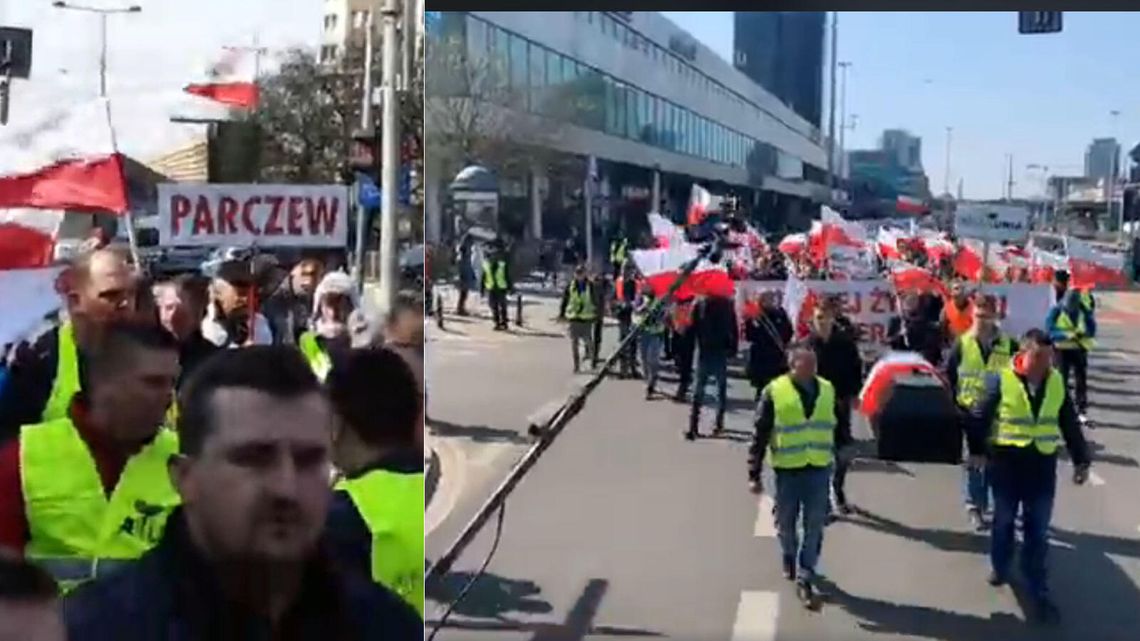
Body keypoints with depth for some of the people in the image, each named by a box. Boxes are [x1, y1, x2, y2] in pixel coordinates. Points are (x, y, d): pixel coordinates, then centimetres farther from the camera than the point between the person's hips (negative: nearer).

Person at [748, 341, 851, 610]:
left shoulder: (828, 390, 4)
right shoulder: (774, 392, -7)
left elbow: (840, 424, 19)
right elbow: (760, 435, -6)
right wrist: (754, 474, -7)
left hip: (819, 468, 2)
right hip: (787, 469, -2)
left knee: (814, 526, -1)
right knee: (786, 523, 13)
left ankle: (805, 579, 7)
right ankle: (789, 557, 42)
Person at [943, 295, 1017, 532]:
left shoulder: (1008, 345, -2)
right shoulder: (962, 344, -3)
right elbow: (948, 376, 2)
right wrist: (952, 404, -5)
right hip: (969, 410, -1)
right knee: (972, 460, 2)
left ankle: (984, 502, 25)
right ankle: (974, 507, 8)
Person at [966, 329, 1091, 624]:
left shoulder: (1057, 382, -1)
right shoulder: (1000, 380, -13)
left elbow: (1070, 424, 6)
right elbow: (979, 417, -4)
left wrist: (1081, 460, 7)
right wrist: (977, 450, -1)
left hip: (1042, 464, 2)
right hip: (1006, 462, -2)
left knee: (1038, 531, 4)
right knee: (1004, 521, 17)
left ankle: (1038, 592, 10)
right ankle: (1000, 567, 40)